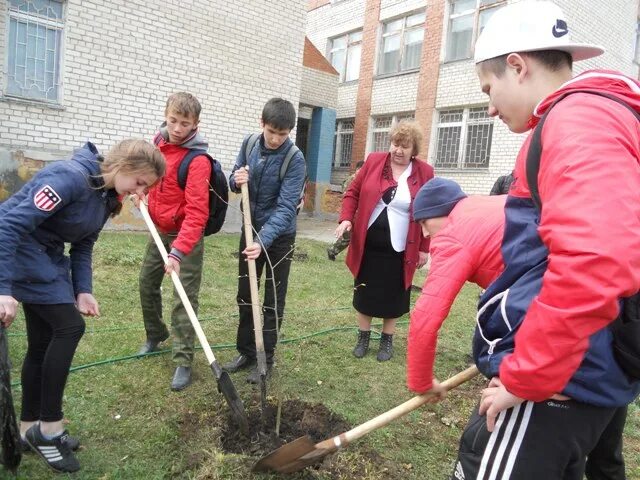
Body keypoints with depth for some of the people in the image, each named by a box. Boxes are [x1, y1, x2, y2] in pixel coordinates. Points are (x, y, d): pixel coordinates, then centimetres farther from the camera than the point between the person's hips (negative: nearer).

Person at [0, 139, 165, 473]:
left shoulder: (107, 196, 3)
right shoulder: (71, 177, -26)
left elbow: (83, 245, 8)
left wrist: (82, 291, -4)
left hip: (46, 256, 9)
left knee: (43, 341, 11)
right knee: (70, 326, -12)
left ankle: (30, 429, 27)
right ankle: (48, 426, 4)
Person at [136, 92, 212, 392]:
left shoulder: (198, 161, -23)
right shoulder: (159, 141, 1)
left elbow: (196, 211, -31)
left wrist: (179, 251, -39)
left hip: (186, 235, -8)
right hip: (160, 230, 8)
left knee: (184, 299, -6)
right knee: (147, 285, 19)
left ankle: (183, 361, 5)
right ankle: (155, 335, 42)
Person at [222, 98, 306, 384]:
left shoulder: (295, 159, -19)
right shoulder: (249, 144, -4)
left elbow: (286, 207, -26)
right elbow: (234, 181, 6)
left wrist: (263, 241, -37)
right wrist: (236, 180, -19)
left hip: (279, 236, -5)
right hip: (250, 230, 5)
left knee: (273, 301, 6)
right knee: (245, 296, 13)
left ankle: (266, 358, 21)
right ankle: (246, 352, 28)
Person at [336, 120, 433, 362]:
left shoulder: (424, 172, -3)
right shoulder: (374, 160, 1)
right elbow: (353, 192, 5)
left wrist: (424, 248, -2)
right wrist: (346, 218, -11)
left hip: (399, 248, -1)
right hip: (368, 244, 2)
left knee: (392, 295, 9)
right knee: (364, 292, 11)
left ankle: (387, 340, 28)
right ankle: (363, 337, 29)